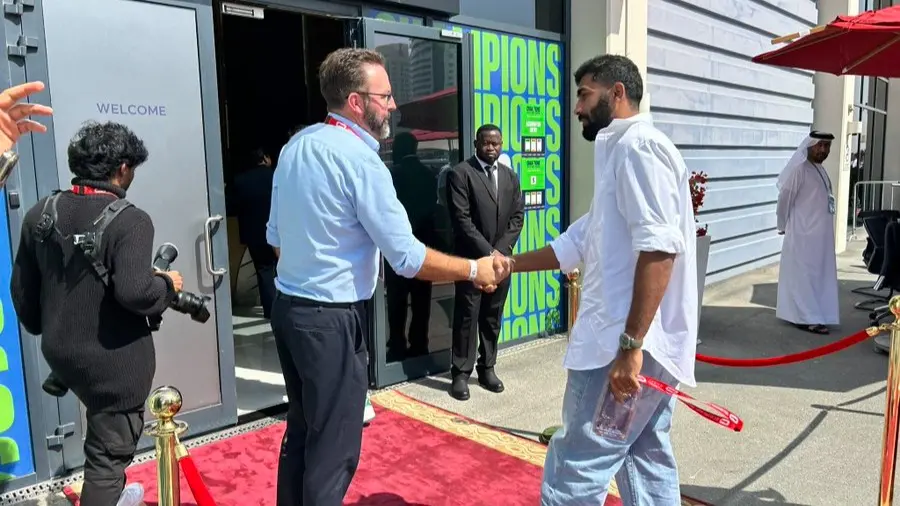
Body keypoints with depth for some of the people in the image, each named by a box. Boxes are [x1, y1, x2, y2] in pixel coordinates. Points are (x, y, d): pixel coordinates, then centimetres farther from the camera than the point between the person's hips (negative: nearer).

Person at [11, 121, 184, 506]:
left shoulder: (40, 214, 1)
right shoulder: (129, 220, -20)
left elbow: (21, 288, 8)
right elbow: (133, 292, -31)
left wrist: (43, 328, 25)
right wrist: (168, 285, -11)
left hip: (59, 352, 8)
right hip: (116, 358, -8)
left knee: (102, 430, 31)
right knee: (109, 448, 7)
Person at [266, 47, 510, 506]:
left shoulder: (296, 145, 7)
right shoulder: (360, 159, -18)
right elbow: (408, 258, -17)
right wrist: (474, 270, -5)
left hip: (288, 307, 9)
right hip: (331, 318, -9)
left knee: (301, 428, 21)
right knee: (334, 445, 4)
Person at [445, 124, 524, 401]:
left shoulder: (510, 176, 12)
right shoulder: (460, 174, -6)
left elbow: (517, 216, 7)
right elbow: (461, 219, -13)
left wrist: (500, 250, -7)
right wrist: (487, 252, -16)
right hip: (471, 258, -5)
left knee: (493, 316, 11)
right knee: (467, 316, 0)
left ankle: (487, 368, 23)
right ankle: (461, 373, 10)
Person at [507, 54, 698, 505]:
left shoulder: (638, 146, -11)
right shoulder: (621, 151, 21)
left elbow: (660, 247, -22)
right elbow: (580, 241, 25)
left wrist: (630, 345, -25)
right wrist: (507, 264, 23)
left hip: (624, 344, -11)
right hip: (651, 345, 11)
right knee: (647, 461, 18)